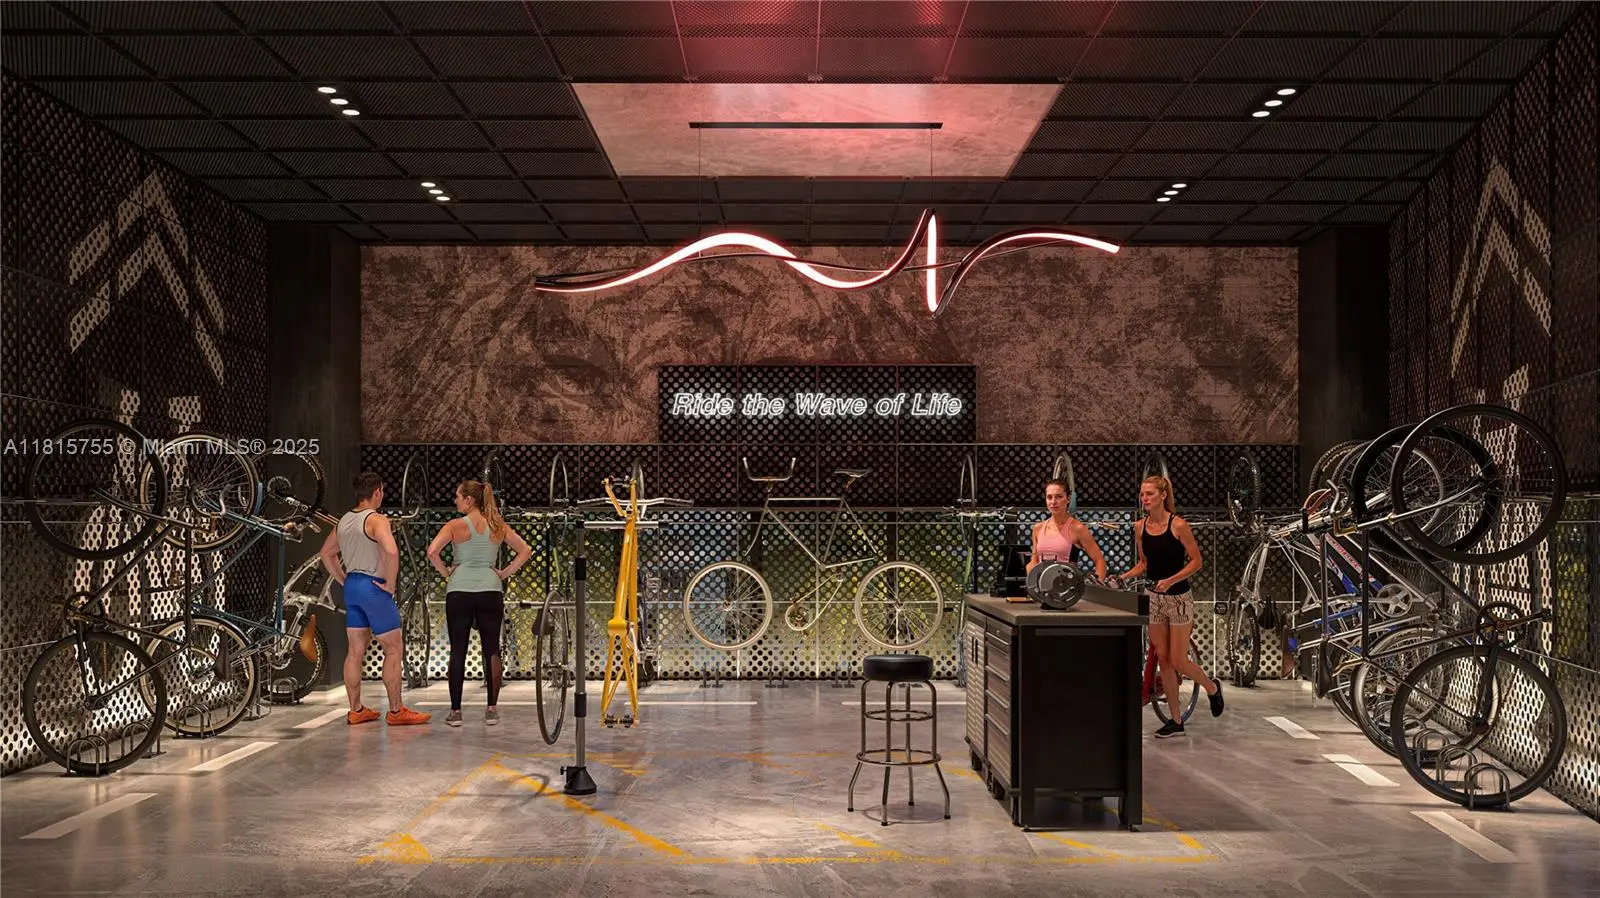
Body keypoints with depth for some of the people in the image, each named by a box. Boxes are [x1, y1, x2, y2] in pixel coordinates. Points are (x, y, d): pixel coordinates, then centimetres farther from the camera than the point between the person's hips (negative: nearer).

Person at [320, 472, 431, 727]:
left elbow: (326, 553, 24)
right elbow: (391, 551, -31)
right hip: (373, 587, -8)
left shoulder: (344, 521, 11)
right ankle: (396, 711, 2)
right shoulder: (377, 520, -14)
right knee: (394, 649, 0)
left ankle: (356, 710, 16)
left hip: (351, 586, 8)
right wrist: (390, 584, -20)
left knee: (355, 651, 11)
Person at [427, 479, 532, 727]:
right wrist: (504, 573, 11)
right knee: (491, 649, 7)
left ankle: (455, 711, 7)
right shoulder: (498, 526, 9)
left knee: (458, 651, 5)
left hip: (459, 590, -2)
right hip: (490, 589, 2)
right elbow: (526, 551, 9)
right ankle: (492, 709, 5)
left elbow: (432, 551, -13)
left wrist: (445, 573, 1)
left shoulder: (456, 526, -1)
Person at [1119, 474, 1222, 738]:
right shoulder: (1140, 528, 2)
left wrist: (1170, 580, -22)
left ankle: (1212, 688, 28)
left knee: (1178, 661, -4)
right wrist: (1124, 577, -3)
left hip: (1178, 598, -5)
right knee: (1163, 660, 7)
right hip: (1154, 598, 5)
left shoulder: (1178, 525, -14)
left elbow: (1196, 561, -11)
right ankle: (1176, 721, 16)